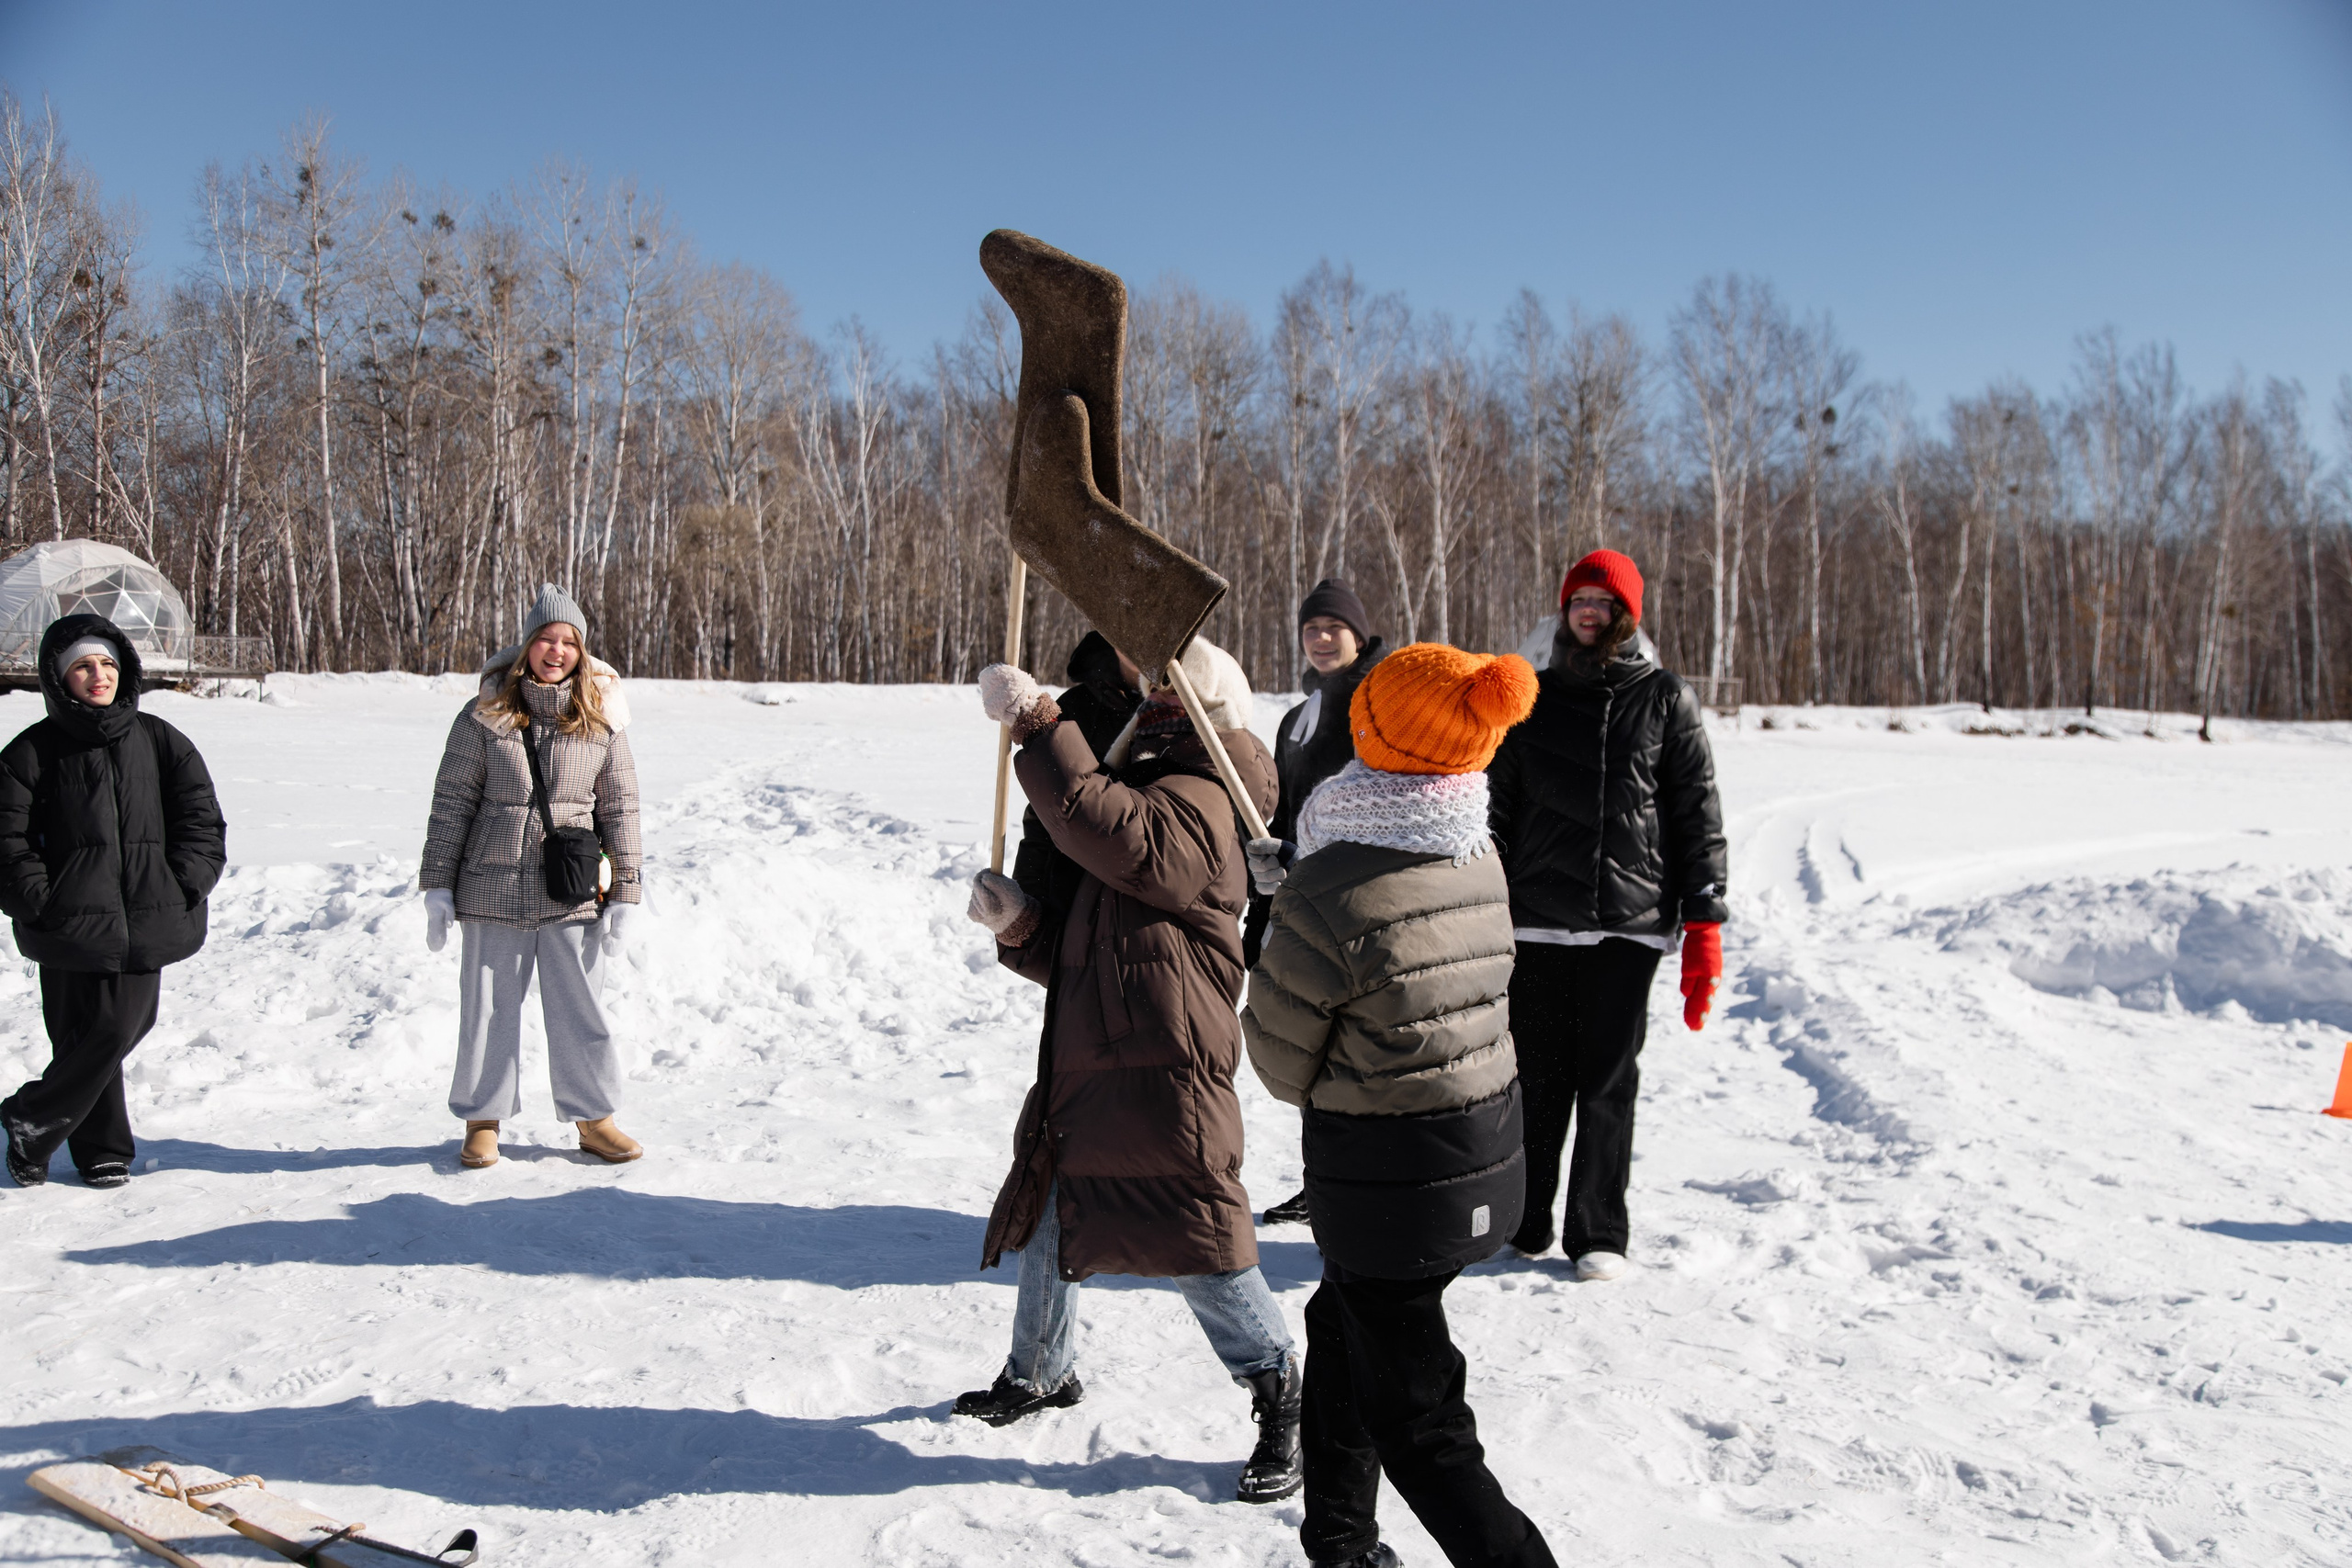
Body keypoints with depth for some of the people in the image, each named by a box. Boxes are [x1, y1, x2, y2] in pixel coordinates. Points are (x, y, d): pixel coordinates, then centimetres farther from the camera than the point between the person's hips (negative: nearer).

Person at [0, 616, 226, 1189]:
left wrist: (181, 891, -2)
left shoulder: (159, 741, 9)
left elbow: (203, 821, 8)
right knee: (83, 1038, -1)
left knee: (119, 1031, -2)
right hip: (72, 927, -1)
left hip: (145, 925, 2)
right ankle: (103, 1150, 16)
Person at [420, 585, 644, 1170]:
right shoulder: (484, 716, 0)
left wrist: (624, 895, 2)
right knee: (488, 1008, 8)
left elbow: (619, 808, 5)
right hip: (493, 889, 0)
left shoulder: (601, 720, 2)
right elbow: (452, 802, 4)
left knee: (581, 1007, 6)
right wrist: (437, 885, 2)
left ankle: (593, 1117, 21)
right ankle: (483, 1121, 24)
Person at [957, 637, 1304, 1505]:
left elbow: (1107, 827, -34)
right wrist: (1020, 926, 2)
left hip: (1165, 1079, -10)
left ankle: (1279, 1399, 15)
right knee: (1048, 1223, 21)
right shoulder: (1141, 801, 20)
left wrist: (1040, 726, -28)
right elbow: (1078, 962, 20)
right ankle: (1041, 1372, 43)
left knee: (1199, 1250, -4)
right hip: (1088, 1067, 10)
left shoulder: (1194, 806, -10)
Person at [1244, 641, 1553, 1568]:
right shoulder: (1479, 860, -3)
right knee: (1341, 1329, 28)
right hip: (1491, 1157, 8)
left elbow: (1280, 1058, -12)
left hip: (1383, 1181, -8)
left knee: (1417, 1420, 8)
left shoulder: (1328, 895, -26)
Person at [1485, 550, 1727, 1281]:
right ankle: (1522, 1222, 20)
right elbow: (1496, 810, 13)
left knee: (1608, 1082, 3)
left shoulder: (1666, 699, 6)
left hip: (1631, 922, -1)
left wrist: (1704, 923, -4)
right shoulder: (1532, 700, 11)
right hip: (1536, 921, 2)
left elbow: (1698, 814, 3)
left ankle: (1599, 1234, 15)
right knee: (1536, 1080, 5)